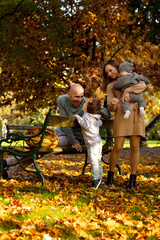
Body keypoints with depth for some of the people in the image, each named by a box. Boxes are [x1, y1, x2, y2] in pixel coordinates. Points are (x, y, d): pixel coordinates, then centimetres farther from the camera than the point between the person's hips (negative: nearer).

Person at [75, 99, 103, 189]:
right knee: (98, 160, 13)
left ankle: (96, 178, -15)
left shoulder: (87, 116, -11)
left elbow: (85, 125, -20)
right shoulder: (97, 118, 13)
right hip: (98, 141, 9)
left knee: (93, 160, -11)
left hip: (92, 143, -9)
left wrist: (78, 117, -11)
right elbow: (100, 123, 27)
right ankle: (100, 177, 18)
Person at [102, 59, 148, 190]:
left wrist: (127, 91, -14)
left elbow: (143, 85, -3)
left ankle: (132, 180, 4)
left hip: (136, 114, 1)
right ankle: (110, 175, 11)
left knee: (135, 147, -2)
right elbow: (111, 108, 6)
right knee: (118, 147, -9)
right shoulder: (110, 86, 17)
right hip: (121, 115, 0)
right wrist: (113, 104, -18)